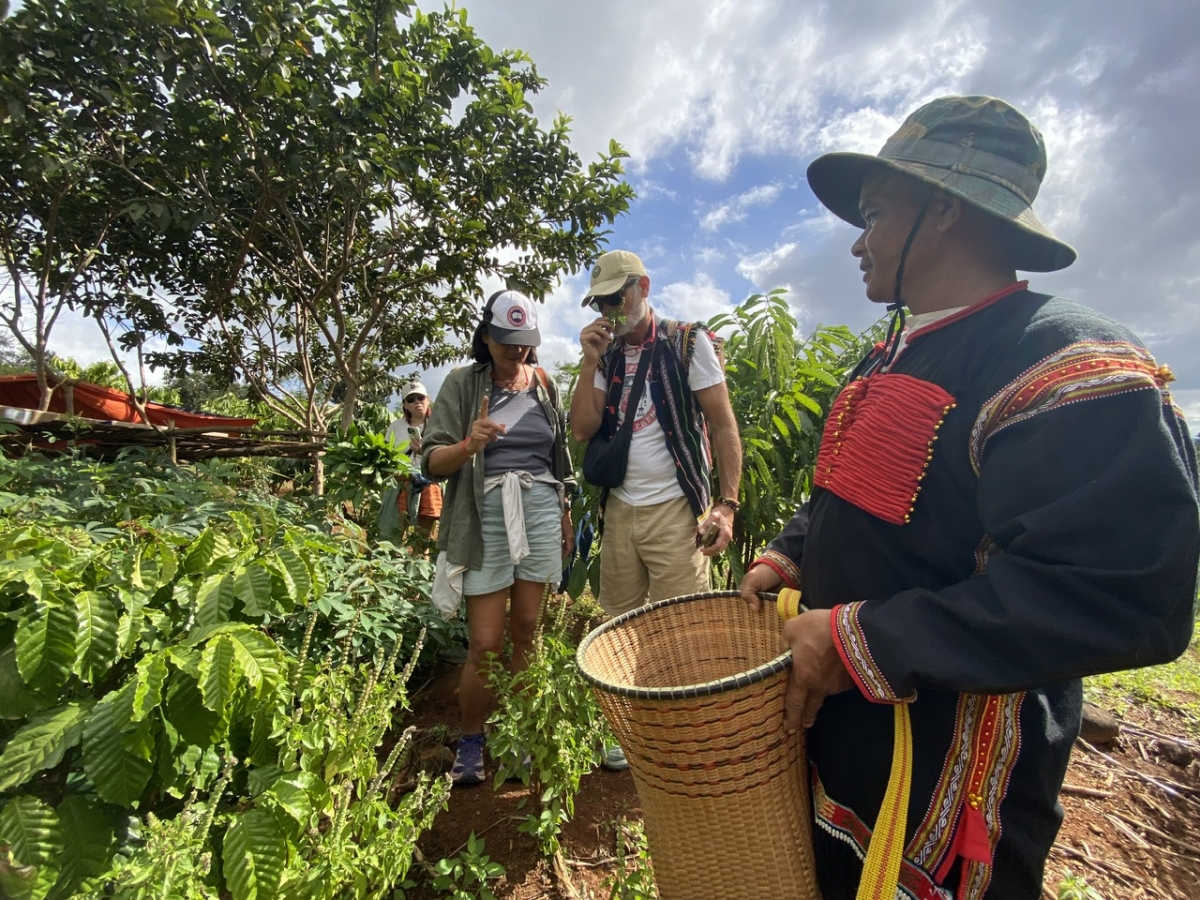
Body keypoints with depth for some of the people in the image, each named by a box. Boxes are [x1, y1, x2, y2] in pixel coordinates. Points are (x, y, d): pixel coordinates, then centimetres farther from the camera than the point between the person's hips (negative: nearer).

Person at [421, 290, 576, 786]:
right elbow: (432, 461, -4)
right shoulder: (462, 384, 1)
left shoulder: (544, 384, 11)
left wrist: (566, 516, 17)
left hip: (542, 513, 3)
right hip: (486, 520, -3)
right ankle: (470, 741, 24)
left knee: (525, 633, 9)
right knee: (485, 643, 0)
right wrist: (468, 444, -24)